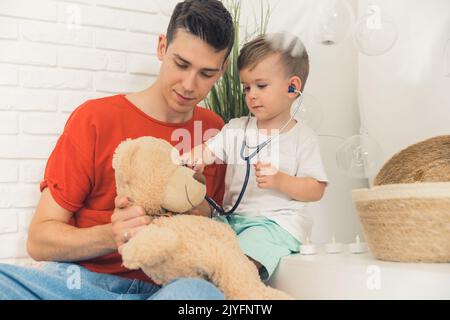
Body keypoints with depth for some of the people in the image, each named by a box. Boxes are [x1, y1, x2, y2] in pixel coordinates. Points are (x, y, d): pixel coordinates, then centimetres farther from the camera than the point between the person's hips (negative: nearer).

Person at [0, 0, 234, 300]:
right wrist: (113, 236, -22)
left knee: (201, 292, -36)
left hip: (165, 286, 2)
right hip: (82, 280, -1)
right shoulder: (94, 120, -2)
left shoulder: (214, 130, 7)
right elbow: (40, 239, -3)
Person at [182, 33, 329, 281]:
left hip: (276, 221, -5)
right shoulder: (236, 129, 13)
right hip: (232, 216, 5)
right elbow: (209, 151, 4)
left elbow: (316, 190, -1)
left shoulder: (302, 137, 1)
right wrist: (190, 158, -20)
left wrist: (279, 180, -18)